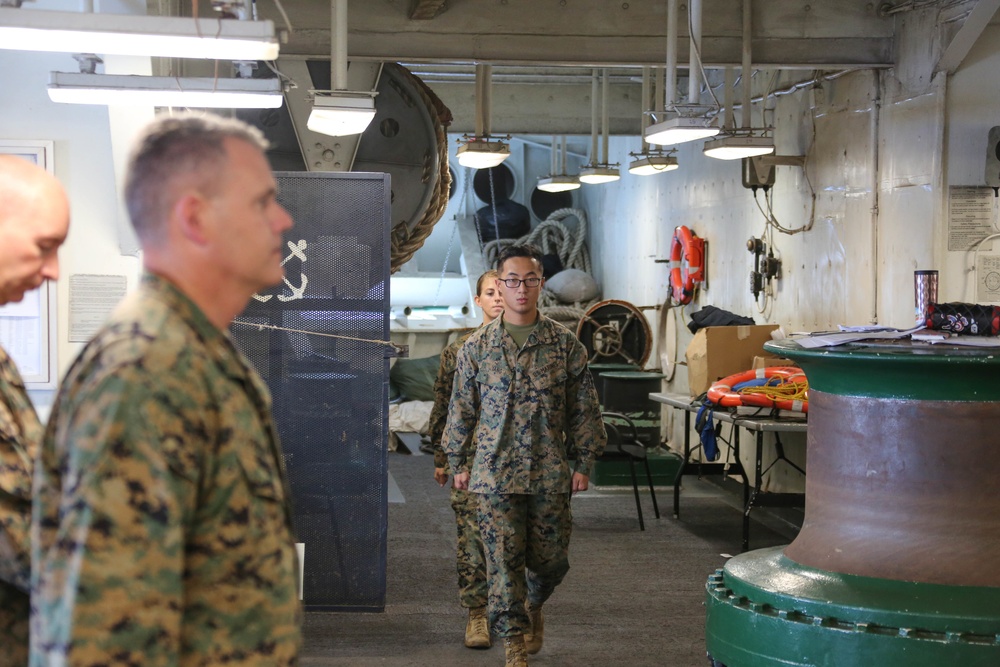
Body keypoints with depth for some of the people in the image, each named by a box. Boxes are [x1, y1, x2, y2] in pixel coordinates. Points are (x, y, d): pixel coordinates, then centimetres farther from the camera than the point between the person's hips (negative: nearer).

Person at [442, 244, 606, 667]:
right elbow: (462, 409, 9)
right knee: (503, 561, -3)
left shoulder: (565, 345, 2)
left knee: (550, 559, 9)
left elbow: (584, 407, 5)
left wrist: (585, 462, 3)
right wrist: (459, 463, 8)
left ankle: (534, 606, 41)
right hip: (495, 473, -1)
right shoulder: (476, 347, 3)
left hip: (550, 473, 1)